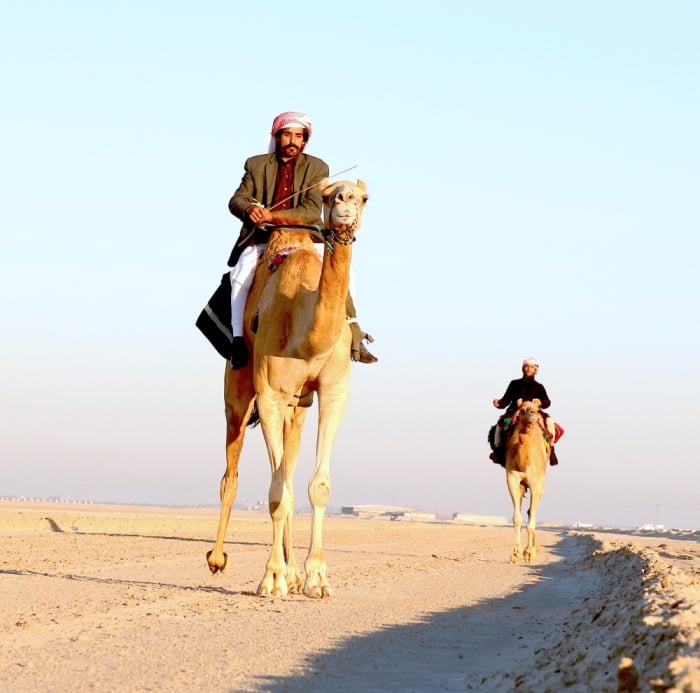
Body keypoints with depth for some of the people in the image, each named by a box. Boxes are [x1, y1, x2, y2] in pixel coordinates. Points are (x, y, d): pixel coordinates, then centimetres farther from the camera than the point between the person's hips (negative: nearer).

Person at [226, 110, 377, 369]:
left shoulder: (317, 167, 5)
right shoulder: (256, 164, 10)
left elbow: (311, 211, -8)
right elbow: (237, 200, 3)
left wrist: (272, 216, -20)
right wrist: (249, 209, -23)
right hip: (262, 239, 0)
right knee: (240, 274, -28)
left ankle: (354, 338, -11)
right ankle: (238, 340, -22)